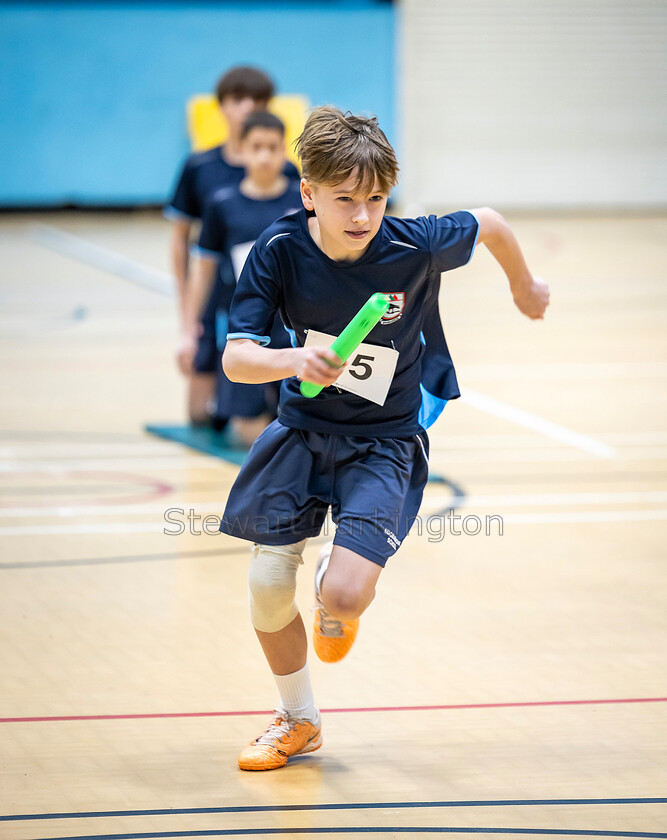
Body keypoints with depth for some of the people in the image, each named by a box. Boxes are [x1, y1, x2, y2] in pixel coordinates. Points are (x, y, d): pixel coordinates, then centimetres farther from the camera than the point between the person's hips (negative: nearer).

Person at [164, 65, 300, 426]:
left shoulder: (286, 174, -2)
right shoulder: (198, 168, 0)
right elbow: (180, 237, 7)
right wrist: (185, 311, 5)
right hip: (214, 300, 0)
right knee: (204, 413, -1)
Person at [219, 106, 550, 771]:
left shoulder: (415, 247, -22)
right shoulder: (280, 250, -19)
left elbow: (488, 224, -2)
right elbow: (235, 357, -23)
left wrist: (525, 287, 17)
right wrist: (292, 360, -44)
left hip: (383, 441, -2)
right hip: (303, 425, 2)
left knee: (343, 596, -20)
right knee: (267, 587, -2)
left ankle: (335, 593, 23)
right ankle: (298, 722, 27)